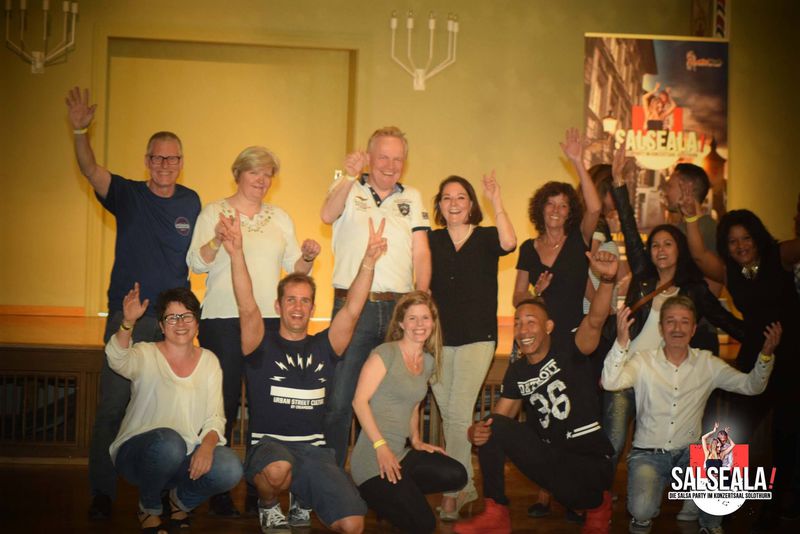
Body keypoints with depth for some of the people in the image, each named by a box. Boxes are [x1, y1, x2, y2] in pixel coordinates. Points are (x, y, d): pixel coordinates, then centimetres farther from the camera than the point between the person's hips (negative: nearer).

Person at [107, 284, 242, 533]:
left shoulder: (209, 361, 7)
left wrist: (207, 445, -19)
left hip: (186, 457, 3)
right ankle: (149, 508, -5)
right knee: (169, 442, -37)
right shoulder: (146, 355, -3)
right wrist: (128, 323, -46)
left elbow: (215, 417, 3)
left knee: (230, 469, -26)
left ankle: (182, 501, 8)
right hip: (137, 454, -3)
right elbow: (117, 360, -28)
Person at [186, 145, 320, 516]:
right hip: (222, 319, -3)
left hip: (270, 319, 3)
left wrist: (307, 257, -4)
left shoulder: (280, 218, 17)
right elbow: (196, 263, -2)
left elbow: (295, 268, 17)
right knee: (224, 403, -4)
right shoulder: (213, 212, 6)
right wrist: (218, 240, -19)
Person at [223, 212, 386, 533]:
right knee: (278, 469, -41)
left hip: (314, 450, 3)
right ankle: (268, 506, -1)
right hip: (268, 444, -3)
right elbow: (247, 307, -12)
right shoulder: (262, 346, 4)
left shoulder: (324, 346, 11)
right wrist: (236, 253, -25)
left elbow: (351, 311, -1)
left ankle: (302, 498, 18)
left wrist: (368, 261, -15)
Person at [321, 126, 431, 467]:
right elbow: (328, 215, -13)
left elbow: (421, 253, 9)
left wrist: (421, 300, -6)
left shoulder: (412, 198, 17)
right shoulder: (349, 190, 9)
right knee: (339, 399, -4)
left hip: (398, 308, 3)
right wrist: (349, 177, -26)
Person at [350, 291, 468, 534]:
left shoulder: (429, 361, 14)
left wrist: (416, 441, 8)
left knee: (456, 476, -13)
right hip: (372, 458, -7)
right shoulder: (386, 353, -9)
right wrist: (381, 446, -19)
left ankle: (396, 493, 5)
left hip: (401, 454, 7)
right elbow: (360, 401, -14)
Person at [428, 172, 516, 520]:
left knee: (459, 413, -12)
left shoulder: (486, 238, 2)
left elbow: (509, 243, -21)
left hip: (477, 338, -3)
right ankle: (466, 486, 24)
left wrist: (496, 201, -24)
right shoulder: (431, 241, 8)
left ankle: (452, 493, -6)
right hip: (439, 339, 4)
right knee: (449, 416, 10)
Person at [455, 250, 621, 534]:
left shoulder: (569, 351, -9)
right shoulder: (516, 372, 5)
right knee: (491, 427, -15)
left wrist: (607, 280, -48)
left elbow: (595, 320, -29)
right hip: (548, 450, 4)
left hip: (589, 456, -4)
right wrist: (475, 431, -20)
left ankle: (597, 503, 6)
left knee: (568, 491, -35)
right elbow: (498, 418, 5)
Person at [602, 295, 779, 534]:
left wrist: (766, 353, -18)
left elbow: (751, 386, 0)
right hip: (648, 453, -2)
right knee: (642, 510, -27)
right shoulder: (644, 360, -6)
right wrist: (622, 342, -39)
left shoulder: (707, 363, 3)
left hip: (689, 452, 2)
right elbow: (610, 383, -23)